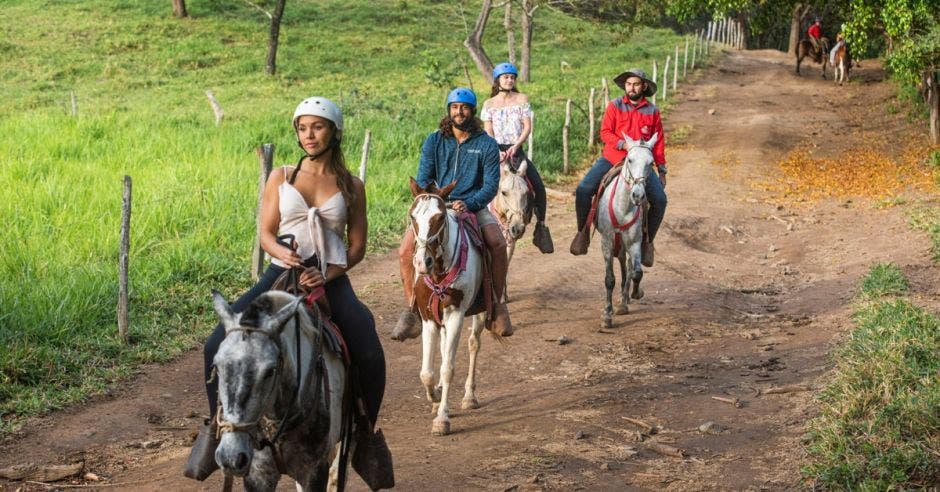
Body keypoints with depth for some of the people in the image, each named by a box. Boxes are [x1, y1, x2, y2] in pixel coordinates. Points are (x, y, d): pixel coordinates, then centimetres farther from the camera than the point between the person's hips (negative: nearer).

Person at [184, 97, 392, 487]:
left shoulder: (351, 187, 7)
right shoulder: (281, 178, 8)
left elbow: (357, 246, 5)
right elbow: (266, 234, 5)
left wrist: (328, 274, -14)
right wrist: (283, 253, -19)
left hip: (331, 282, -1)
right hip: (282, 275, 1)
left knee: (371, 357, -19)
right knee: (217, 344, -16)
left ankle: (367, 430, 7)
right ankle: (216, 423, 5)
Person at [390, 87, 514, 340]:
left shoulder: (487, 144, -2)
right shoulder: (434, 141, 5)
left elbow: (491, 185, -7)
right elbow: (423, 179, 1)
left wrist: (468, 204, -24)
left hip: (474, 207, -2)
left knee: (498, 244, -30)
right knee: (406, 249, -20)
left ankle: (496, 305, -11)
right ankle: (411, 310, -4)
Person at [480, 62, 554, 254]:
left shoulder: (522, 99, 7)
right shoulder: (489, 104, 8)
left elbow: (527, 127, 0)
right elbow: (488, 132, 1)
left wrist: (516, 146, -16)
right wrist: (497, 151, -16)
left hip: (516, 150, 0)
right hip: (496, 151, 0)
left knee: (539, 187, -14)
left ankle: (540, 227, -4)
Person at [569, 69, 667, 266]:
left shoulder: (652, 111, 5)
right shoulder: (615, 106, 2)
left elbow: (658, 142, 8)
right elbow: (605, 132, -5)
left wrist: (662, 170, 6)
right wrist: (623, 144, -22)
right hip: (612, 158, -1)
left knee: (660, 199, -15)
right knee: (583, 189, -19)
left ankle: (648, 241, 3)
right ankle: (583, 231, -1)